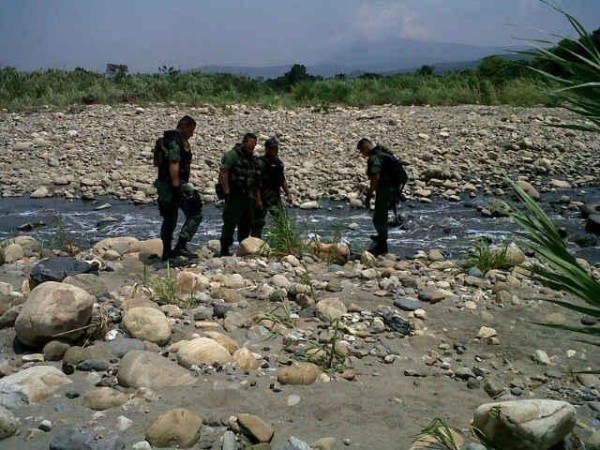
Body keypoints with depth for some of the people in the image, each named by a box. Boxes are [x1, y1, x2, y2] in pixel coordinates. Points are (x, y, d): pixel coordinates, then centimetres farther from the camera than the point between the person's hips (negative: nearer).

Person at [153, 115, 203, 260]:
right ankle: (181, 246, -11)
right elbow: (174, 165, -25)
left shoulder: (165, 140, 17)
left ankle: (167, 251, 24)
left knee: (169, 218, 17)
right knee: (195, 214, -6)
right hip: (176, 185, -10)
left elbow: (158, 162, 24)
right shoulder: (176, 141, -15)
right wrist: (176, 186, -27)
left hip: (164, 185, 10)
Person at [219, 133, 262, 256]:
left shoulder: (253, 159, 18)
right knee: (230, 223, -9)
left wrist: (258, 199, 18)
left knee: (246, 224, 10)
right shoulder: (233, 155, -6)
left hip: (248, 198, 8)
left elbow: (256, 182, 22)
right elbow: (223, 173, -15)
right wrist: (227, 192, -20)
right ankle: (224, 250, -5)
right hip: (234, 196, -8)